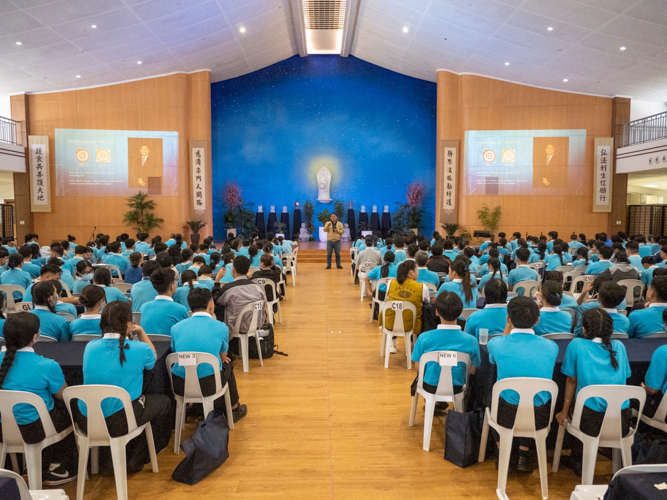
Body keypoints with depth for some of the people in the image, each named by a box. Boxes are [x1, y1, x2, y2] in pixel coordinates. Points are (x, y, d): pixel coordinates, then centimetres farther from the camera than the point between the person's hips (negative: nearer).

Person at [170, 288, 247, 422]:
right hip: (209, 386, -2)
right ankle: (234, 409, 44)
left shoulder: (176, 327, 0)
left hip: (180, 386, 3)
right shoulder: (221, 328, -5)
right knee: (228, 365, 29)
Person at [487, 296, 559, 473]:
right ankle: (524, 454, 33)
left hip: (507, 416, -2)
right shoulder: (551, 347, -11)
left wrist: (508, 327, 8)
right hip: (539, 418, 2)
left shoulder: (496, 344, -16)